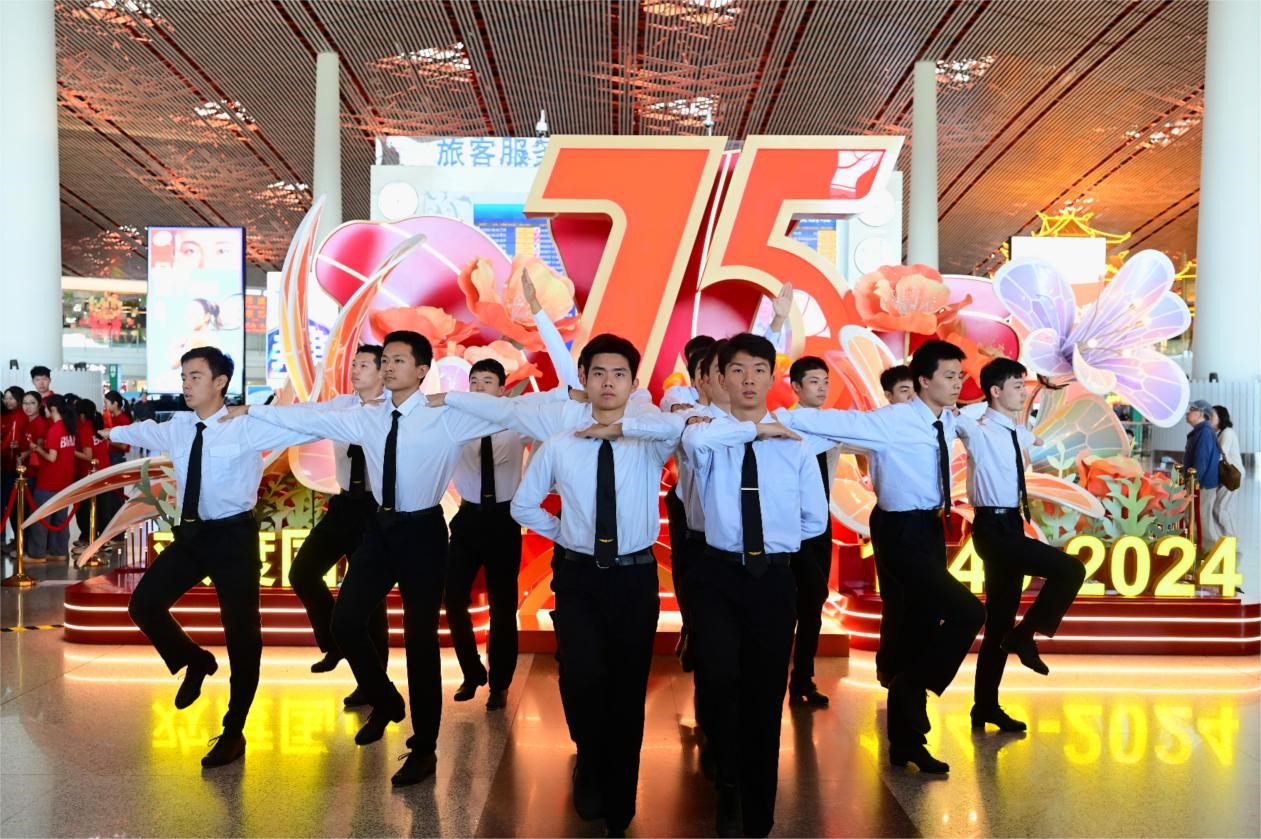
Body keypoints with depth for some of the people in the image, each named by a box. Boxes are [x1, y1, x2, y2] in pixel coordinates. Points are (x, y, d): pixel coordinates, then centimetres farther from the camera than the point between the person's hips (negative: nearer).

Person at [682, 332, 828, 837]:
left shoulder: (794, 443, 5)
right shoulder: (711, 435, 0)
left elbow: (816, 519, 14)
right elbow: (694, 440, -27)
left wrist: (775, 540, 11)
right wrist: (759, 429, -18)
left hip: (774, 578, 2)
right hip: (718, 575, -2)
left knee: (765, 696, 9)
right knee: (719, 677, -23)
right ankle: (728, 785, 4)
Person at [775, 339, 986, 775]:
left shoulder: (947, 422, 6)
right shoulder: (892, 421, -16)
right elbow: (833, 421, -23)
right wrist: (773, 418, -28)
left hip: (931, 530, 8)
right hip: (903, 534, -8)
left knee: (919, 632, 11)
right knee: (967, 612, -20)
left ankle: (905, 739, 21)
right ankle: (912, 688, -1)